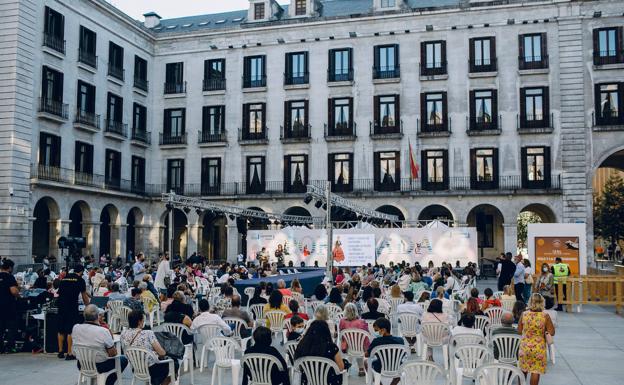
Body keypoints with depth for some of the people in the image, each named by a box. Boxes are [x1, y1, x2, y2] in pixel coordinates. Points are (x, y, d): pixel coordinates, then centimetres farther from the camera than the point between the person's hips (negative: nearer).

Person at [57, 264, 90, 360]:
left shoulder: (64, 278, 16)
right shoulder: (80, 280, 3)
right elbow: (84, 297, 10)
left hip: (61, 305, 5)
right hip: (72, 306, -5)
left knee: (61, 330, 14)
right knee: (71, 330, -2)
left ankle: (60, 352, 20)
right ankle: (69, 354, -1)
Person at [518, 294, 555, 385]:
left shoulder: (524, 314, -7)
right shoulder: (545, 316, -12)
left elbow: (519, 330, 1)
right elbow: (552, 333, -9)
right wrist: (543, 330, 9)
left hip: (525, 346, 2)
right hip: (538, 348, -2)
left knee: (523, 370, 19)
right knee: (535, 371, 6)